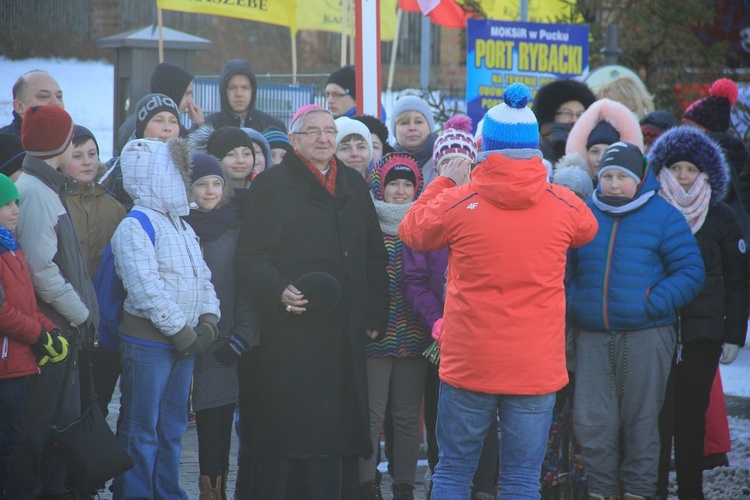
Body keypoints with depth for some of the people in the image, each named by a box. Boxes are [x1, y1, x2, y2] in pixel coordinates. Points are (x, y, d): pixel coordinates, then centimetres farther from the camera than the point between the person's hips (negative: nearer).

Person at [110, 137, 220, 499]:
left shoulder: (183, 228, 16)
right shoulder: (135, 226, -12)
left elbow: (203, 278, 17)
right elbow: (146, 289, -21)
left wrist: (208, 323, -1)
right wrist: (183, 333, -18)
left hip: (184, 343, 8)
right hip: (146, 343, -8)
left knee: (172, 428, 14)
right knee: (141, 430, -3)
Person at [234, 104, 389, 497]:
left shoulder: (354, 187, 18)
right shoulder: (272, 186, 1)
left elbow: (375, 256, 21)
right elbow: (251, 258, -6)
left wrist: (375, 314, 12)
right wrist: (278, 291, -24)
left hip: (344, 337, 5)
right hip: (289, 335, -5)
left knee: (339, 432, 5)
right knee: (285, 435, -6)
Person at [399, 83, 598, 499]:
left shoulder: (457, 202, -8)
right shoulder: (563, 205, -2)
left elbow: (412, 231, 11)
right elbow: (588, 229, 22)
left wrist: (444, 182, 23)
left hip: (469, 361, -1)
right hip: (537, 366, 1)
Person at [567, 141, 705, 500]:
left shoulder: (663, 215, 0)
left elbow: (691, 272, -3)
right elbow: (566, 268, 19)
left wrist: (652, 305, -14)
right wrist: (572, 306, 2)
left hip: (645, 336, -3)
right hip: (592, 337, 3)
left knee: (640, 419, 4)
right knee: (591, 421, -1)